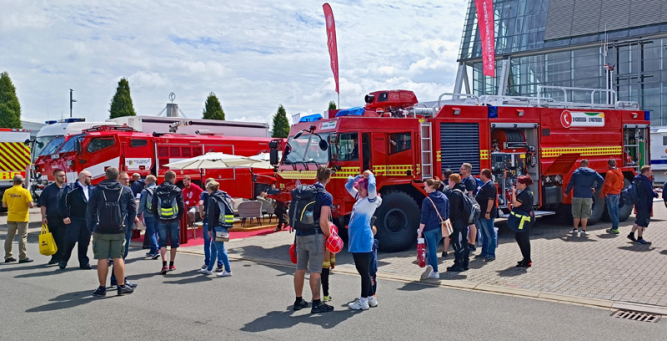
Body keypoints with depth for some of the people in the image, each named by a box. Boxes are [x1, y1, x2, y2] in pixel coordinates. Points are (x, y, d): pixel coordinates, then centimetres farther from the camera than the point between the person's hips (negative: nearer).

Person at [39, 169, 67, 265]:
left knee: (62, 240, -3)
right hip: (51, 218, 1)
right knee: (53, 240, 6)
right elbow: (43, 204, 5)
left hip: (64, 219, -1)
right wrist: (44, 216, -3)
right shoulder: (48, 189, 6)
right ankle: (55, 258, 15)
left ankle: (61, 258, 3)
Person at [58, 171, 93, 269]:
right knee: (70, 240, -6)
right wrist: (65, 216, -14)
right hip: (74, 219, -5)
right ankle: (64, 260, 12)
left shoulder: (92, 189, 11)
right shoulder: (71, 188, -6)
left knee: (84, 242, 7)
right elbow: (63, 202, -10)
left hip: (87, 220, 5)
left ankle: (84, 262, 15)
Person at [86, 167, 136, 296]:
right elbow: (133, 210, 6)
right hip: (119, 230, 1)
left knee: (102, 259, 4)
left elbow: (90, 210, 1)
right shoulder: (126, 191, 3)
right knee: (118, 258, 7)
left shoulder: (97, 190, 0)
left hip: (100, 230, -1)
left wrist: (90, 228, 9)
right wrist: (128, 225, 16)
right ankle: (121, 286, 10)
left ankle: (102, 287, 10)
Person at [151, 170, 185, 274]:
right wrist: (179, 217, 8)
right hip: (174, 221, -1)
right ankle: (171, 264, 18)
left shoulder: (157, 190, 1)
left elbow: (154, 206, 3)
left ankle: (164, 264, -7)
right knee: (174, 242, 11)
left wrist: (157, 218, 13)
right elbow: (182, 206, -6)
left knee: (163, 242, 5)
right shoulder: (177, 190, -5)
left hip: (162, 221, 1)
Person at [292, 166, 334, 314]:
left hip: (300, 235, 6)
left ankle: (298, 301, 24)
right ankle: (316, 303, 6)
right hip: (315, 235, -6)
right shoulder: (326, 196, -11)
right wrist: (329, 236, -5)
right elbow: (323, 221, -18)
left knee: (300, 268, 13)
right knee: (315, 270, 0)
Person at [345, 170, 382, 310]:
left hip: (363, 240, -9)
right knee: (362, 270, 15)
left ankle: (364, 301, 7)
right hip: (355, 239, 9)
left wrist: (370, 175, -11)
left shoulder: (372, 200, -9)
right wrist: (359, 176, 12)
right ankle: (371, 297, 24)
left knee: (364, 271, -1)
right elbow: (348, 186, 24)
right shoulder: (360, 198, 14)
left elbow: (372, 186, -29)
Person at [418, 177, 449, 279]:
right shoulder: (444, 198, 3)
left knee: (432, 249, 4)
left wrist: (420, 232, -8)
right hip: (441, 227, 6)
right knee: (432, 248, 19)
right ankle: (430, 265, 13)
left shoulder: (427, 200, -15)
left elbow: (424, 218, -14)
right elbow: (447, 214, 11)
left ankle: (435, 272, 5)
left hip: (430, 228, -6)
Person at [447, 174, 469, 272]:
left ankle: (458, 265, -3)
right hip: (465, 221, 10)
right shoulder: (465, 191, 15)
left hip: (458, 222, -10)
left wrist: (451, 220, -15)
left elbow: (453, 209, -20)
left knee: (458, 244, -5)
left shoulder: (455, 193, -16)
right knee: (464, 243, 13)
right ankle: (464, 264, 20)